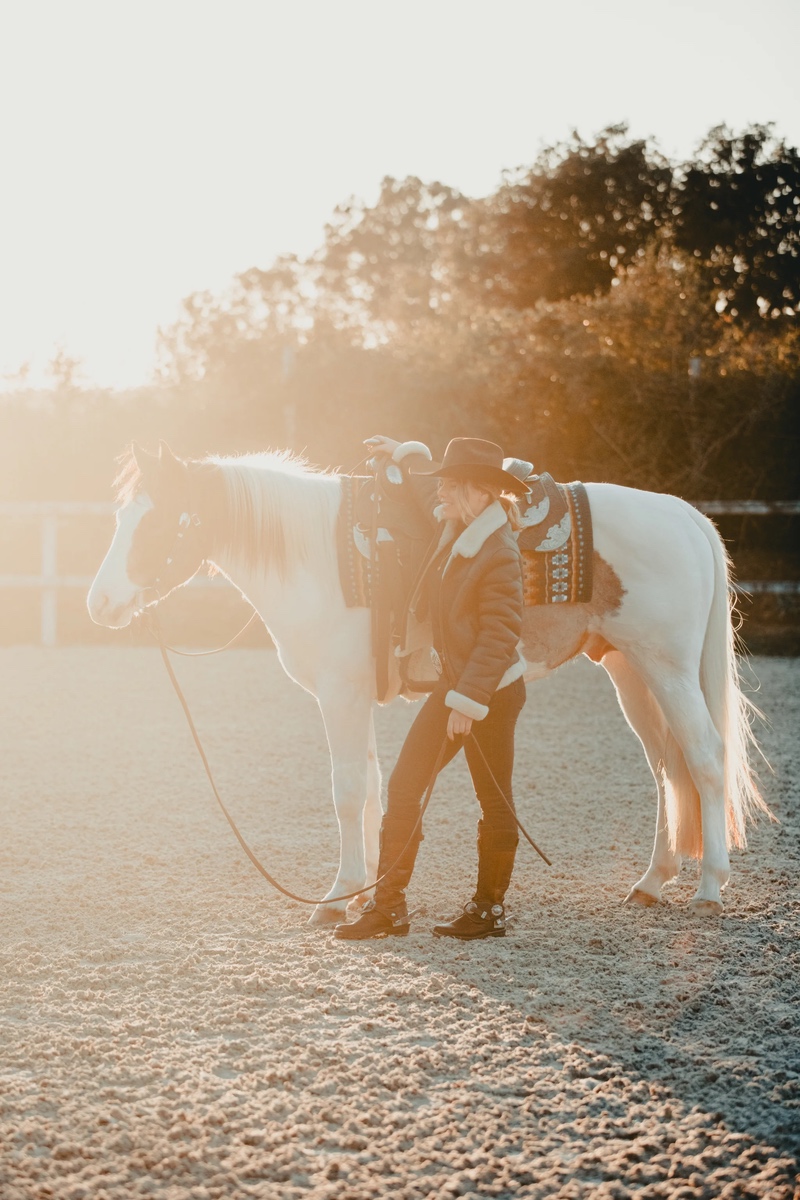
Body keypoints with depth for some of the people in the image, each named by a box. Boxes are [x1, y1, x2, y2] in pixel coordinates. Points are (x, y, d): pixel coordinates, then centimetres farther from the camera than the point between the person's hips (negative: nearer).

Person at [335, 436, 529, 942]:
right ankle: (389, 905, 9)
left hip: (492, 692, -9)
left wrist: (469, 701, -24)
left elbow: (499, 636, -23)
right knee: (404, 786, 5)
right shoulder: (455, 528, 5)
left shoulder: (500, 555, -21)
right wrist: (406, 454, 37)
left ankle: (490, 909, 16)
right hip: (453, 683, 9)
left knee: (494, 800, 5)